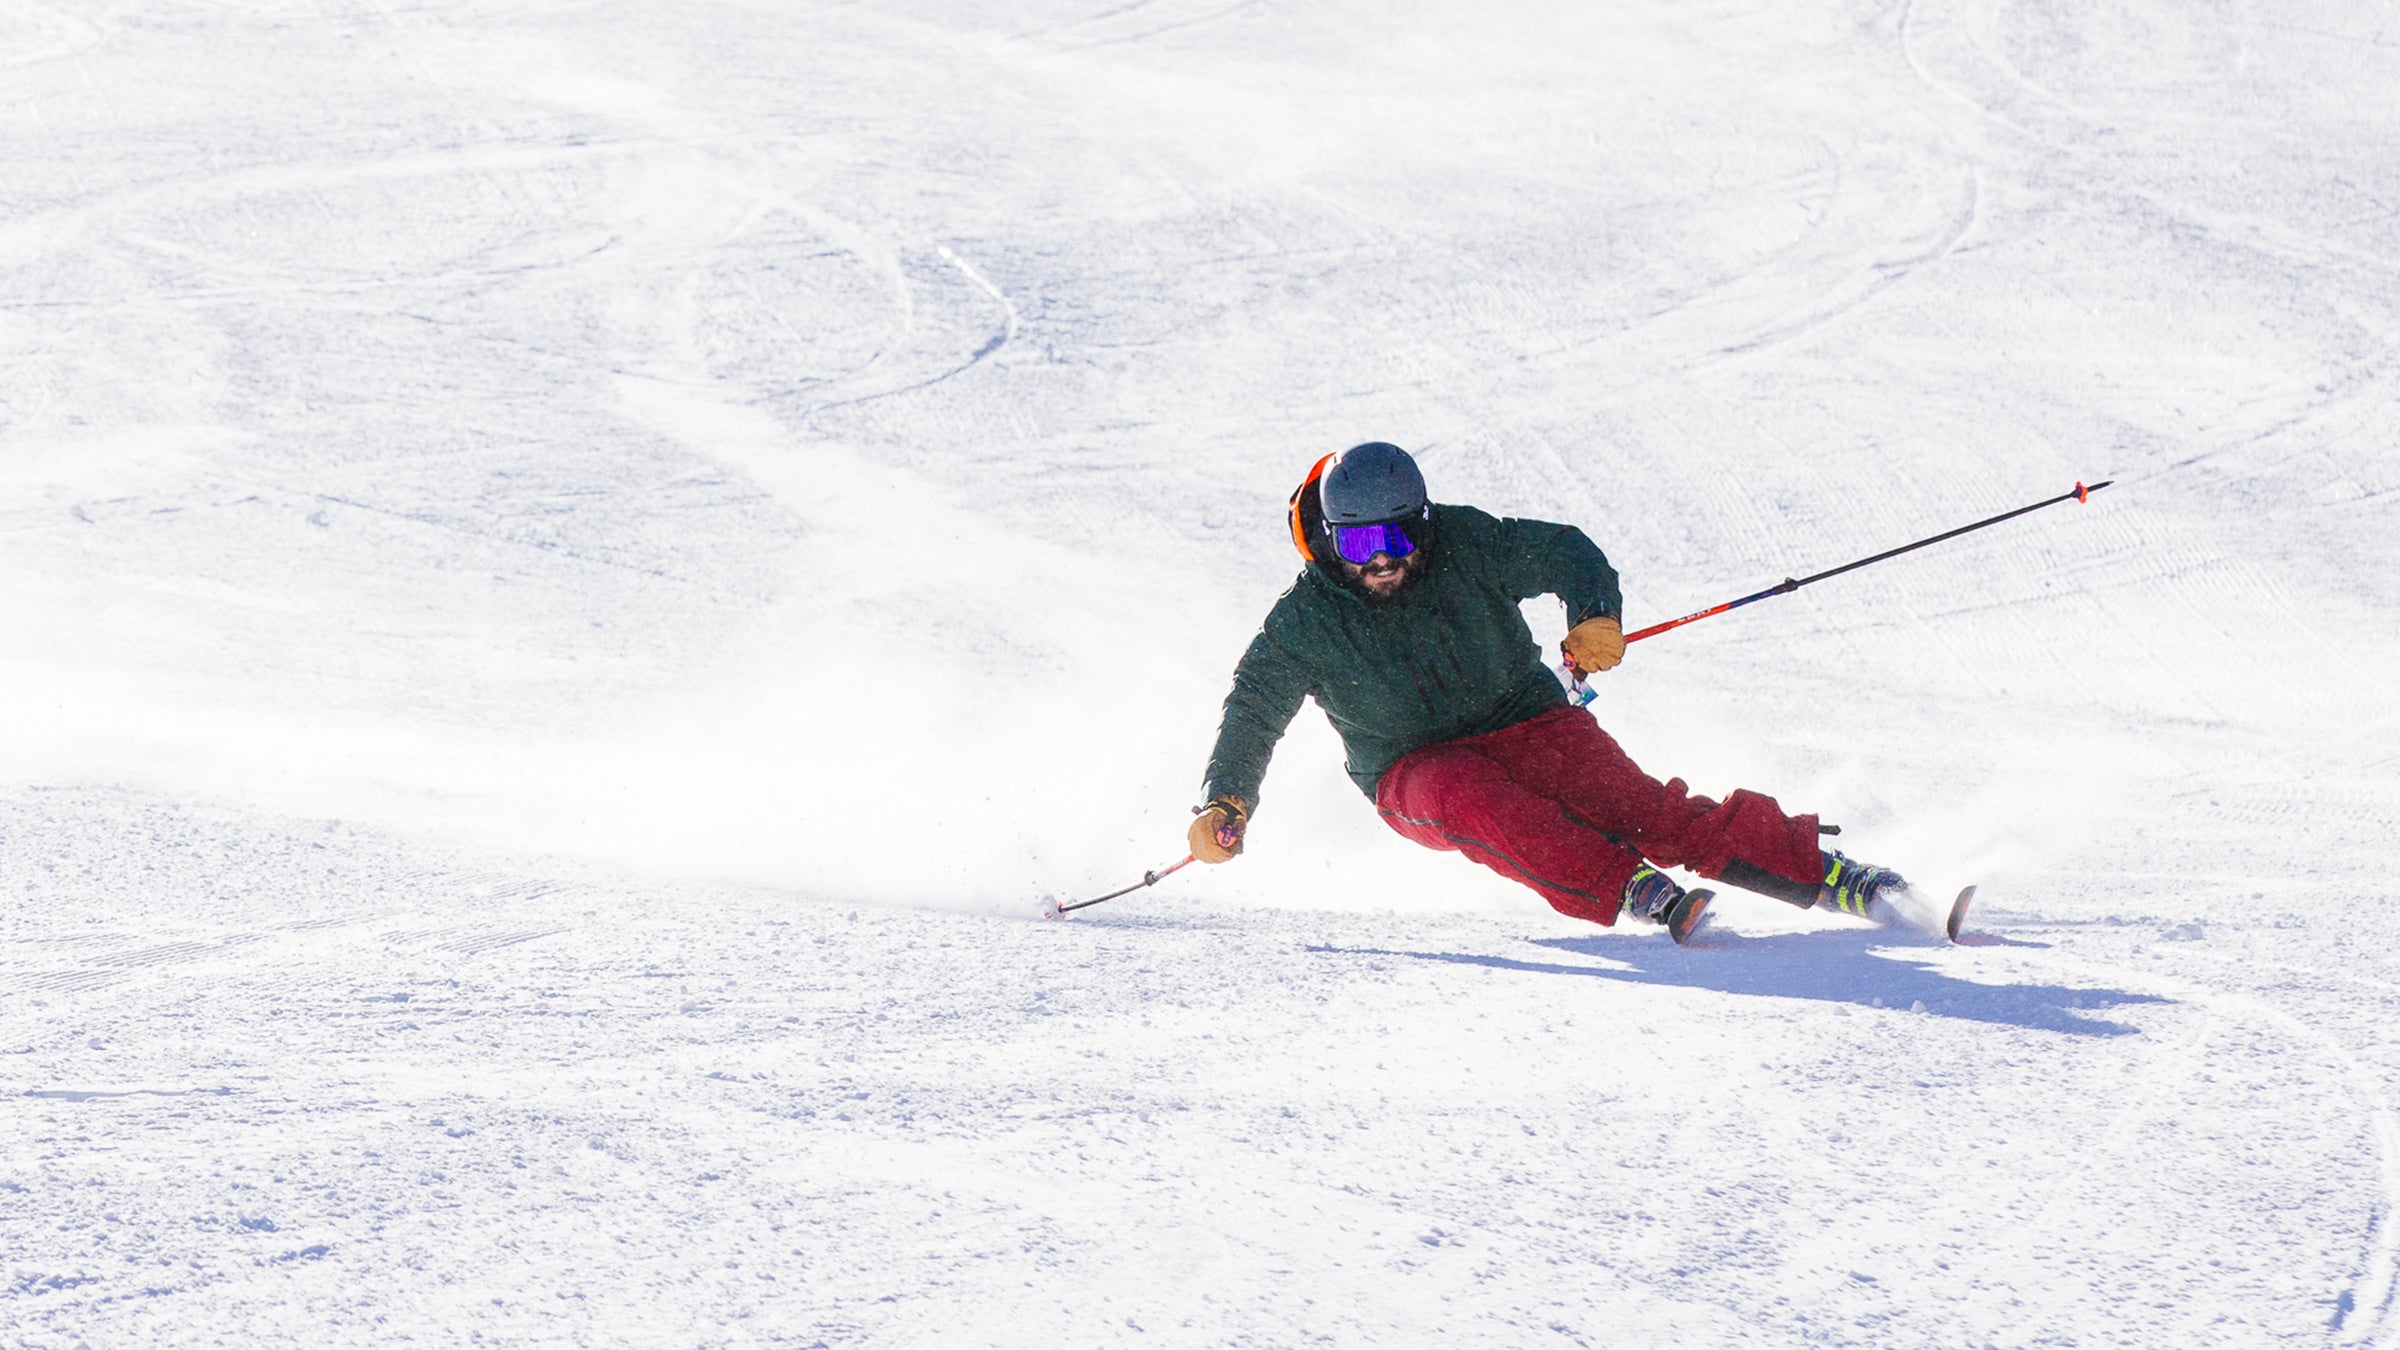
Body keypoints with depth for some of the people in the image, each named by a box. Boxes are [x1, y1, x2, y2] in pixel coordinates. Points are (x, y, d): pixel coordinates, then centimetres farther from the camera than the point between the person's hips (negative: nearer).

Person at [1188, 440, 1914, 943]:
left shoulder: (1463, 547, -8)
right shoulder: (1305, 622, -9)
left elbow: (1559, 551, -4)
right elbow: (1253, 710, -2)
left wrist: (1594, 612, -25)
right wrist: (1225, 802, -17)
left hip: (1523, 722, 1)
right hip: (1414, 770, 0)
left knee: (1645, 810, -21)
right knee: (1470, 799, -38)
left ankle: (1825, 875, -21)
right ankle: (1631, 894, -44)